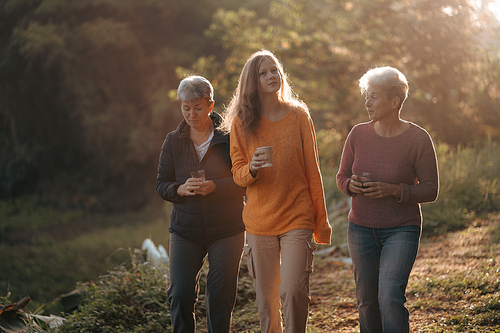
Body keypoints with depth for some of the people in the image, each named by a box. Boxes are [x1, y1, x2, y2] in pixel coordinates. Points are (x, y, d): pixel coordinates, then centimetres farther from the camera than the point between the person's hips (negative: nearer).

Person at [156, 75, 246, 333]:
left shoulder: (228, 137, -4)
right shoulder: (173, 141, 5)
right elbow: (161, 185, 6)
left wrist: (215, 186, -23)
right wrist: (181, 188, -15)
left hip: (226, 231, -2)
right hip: (185, 231, 2)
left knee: (220, 297, 2)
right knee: (180, 294, -6)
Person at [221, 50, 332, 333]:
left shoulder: (299, 116, 3)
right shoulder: (241, 122, 3)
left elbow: (312, 171, 5)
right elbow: (237, 174, 5)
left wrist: (321, 222, 4)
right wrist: (251, 169, -19)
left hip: (297, 218, -1)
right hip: (259, 222, 1)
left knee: (293, 291, -15)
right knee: (266, 299, 6)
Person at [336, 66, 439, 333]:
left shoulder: (418, 139, -10)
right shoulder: (358, 134, 0)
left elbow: (430, 190, -7)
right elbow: (342, 176, 10)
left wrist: (392, 190, -22)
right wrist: (351, 185, -14)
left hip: (401, 229, -4)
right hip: (361, 228, 4)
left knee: (390, 298, -18)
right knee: (367, 301, 9)